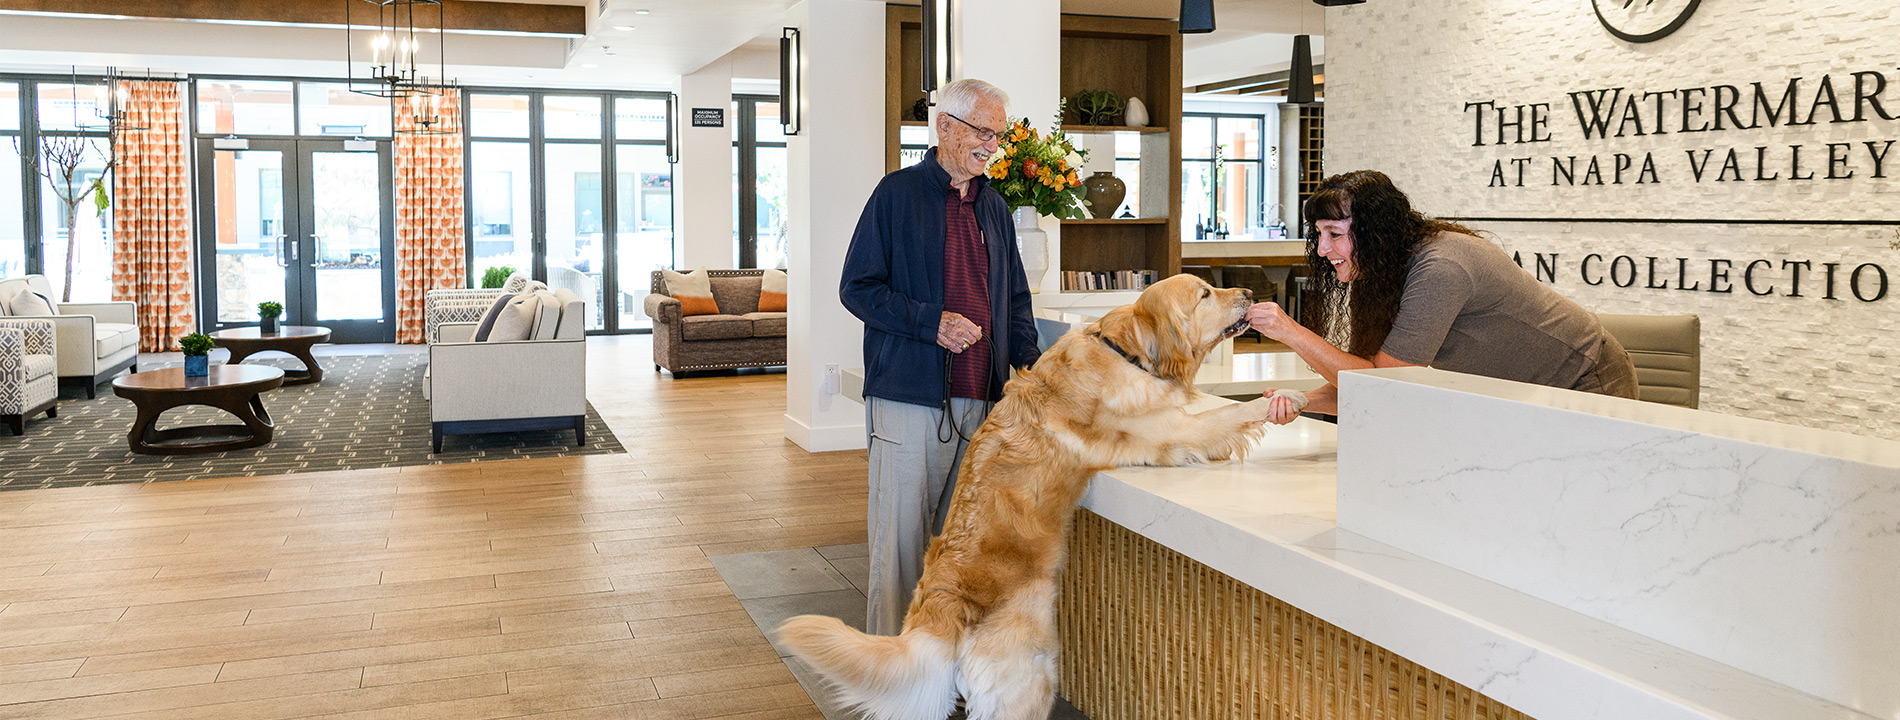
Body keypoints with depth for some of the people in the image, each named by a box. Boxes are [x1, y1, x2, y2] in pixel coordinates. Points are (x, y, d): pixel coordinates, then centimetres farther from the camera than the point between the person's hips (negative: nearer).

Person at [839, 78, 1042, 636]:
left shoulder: (994, 207, 16)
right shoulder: (898, 194, -2)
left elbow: (1014, 298, 22)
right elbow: (857, 287, -6)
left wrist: (1028, 359, 5)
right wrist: (931, 322, -16)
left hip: (980, 400, 6)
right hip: (908, 397, -6)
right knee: (901, 537, -2)